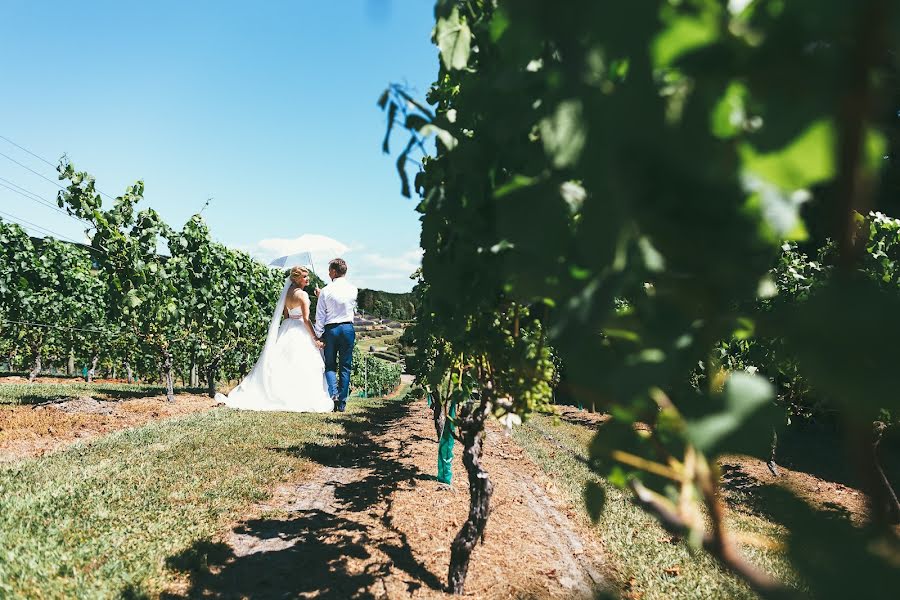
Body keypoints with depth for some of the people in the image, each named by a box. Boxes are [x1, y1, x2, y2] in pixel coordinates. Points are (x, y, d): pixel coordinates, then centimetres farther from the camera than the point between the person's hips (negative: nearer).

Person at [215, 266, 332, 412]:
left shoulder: (287, 292, 11)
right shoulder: (302, 294, -13)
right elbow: (306, 319, -18)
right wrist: (315, 339, -17)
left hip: (286, 329, 8)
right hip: (300, 332, -8)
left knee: (276, 365, 11)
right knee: (302, 368, -5)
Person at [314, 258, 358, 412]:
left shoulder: (325, 291, -6)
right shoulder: (353, 289, 0)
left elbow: (320, 316, -5)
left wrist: (318, 335, 6)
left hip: (330, 329, -1)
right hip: (347, 328, 1)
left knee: (330, 365, 12)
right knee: (345, 366, 7)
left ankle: (333, 393, -11)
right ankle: (342, 403, 8)